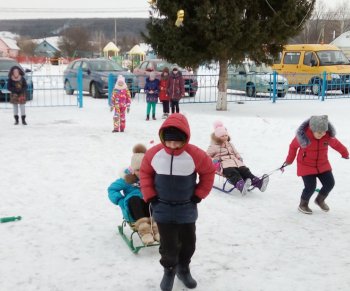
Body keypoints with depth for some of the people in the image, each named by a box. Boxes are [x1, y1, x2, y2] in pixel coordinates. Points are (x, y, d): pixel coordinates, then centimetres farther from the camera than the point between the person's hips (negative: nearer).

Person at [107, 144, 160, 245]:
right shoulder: (127, 179, 1)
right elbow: (112, 189, 1)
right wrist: (121, 201, -13)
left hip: (150, 209, 2)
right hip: (132, 211, -1)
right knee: (134, 198, -33)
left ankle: (155, 226, -41)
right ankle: (143, 228, -48)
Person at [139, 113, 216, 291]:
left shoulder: (195, 154, -17)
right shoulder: (154, 153, -12)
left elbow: (209, 172, -2)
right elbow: (145, 173, 3)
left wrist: (199, 195, -3)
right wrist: (150, 196, -2)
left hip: (187, 209, 1)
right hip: (163, 209, 0)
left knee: (188, 243, 14)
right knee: (168, 244, 4)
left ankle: (183, 268, 40)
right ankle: (169, 270, 30)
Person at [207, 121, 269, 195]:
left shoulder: (230, 145, 28)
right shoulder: (214, 147, 9)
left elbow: (236, 153, 37)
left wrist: (239, 158, 16)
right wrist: (213, 161, -8)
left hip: (235, 162, 6)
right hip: (224, 165, -6)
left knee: (244, 170, -21)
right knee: (233, 173, -37)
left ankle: (258, 182, -41)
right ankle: (241, 186, -67)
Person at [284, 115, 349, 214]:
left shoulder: (328, 135, -15)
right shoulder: (303, 135, -24)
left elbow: (336, 144, 7)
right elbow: (293, 146, -5)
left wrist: (345, 153, 22)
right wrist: (289, 160, 7)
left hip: (322, 165, 4)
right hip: (306, 165, -4)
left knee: (329, 183, 3)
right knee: (310, 187, -10)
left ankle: (320, 200, 32)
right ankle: (303, 205, 18)